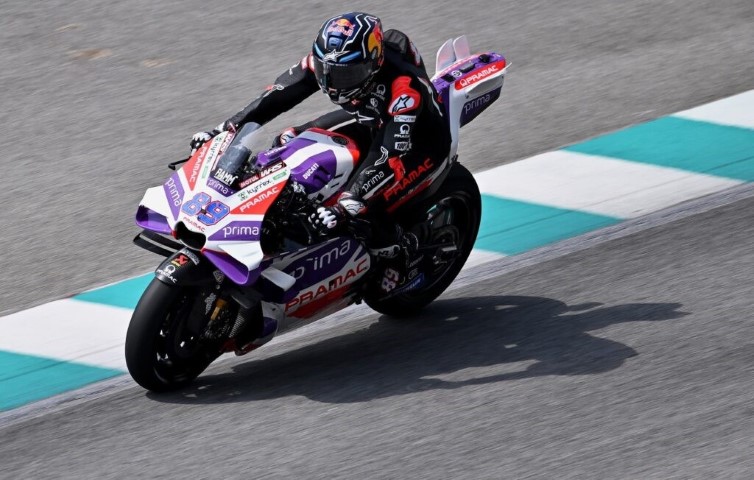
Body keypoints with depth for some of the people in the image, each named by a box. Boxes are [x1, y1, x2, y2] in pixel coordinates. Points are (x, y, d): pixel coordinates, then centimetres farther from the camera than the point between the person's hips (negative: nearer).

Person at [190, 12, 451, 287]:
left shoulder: (406, 86, -42)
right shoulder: (327, 59, -23)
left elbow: (388, 154, -47)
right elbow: (279, 94, -17)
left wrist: (345, 207, -57)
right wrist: (225, 130, -24)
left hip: (421, 139, -7)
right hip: (371, 122, 7)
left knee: (365, 196, -32)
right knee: (290, 142, -6)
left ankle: (399, 246, -5)